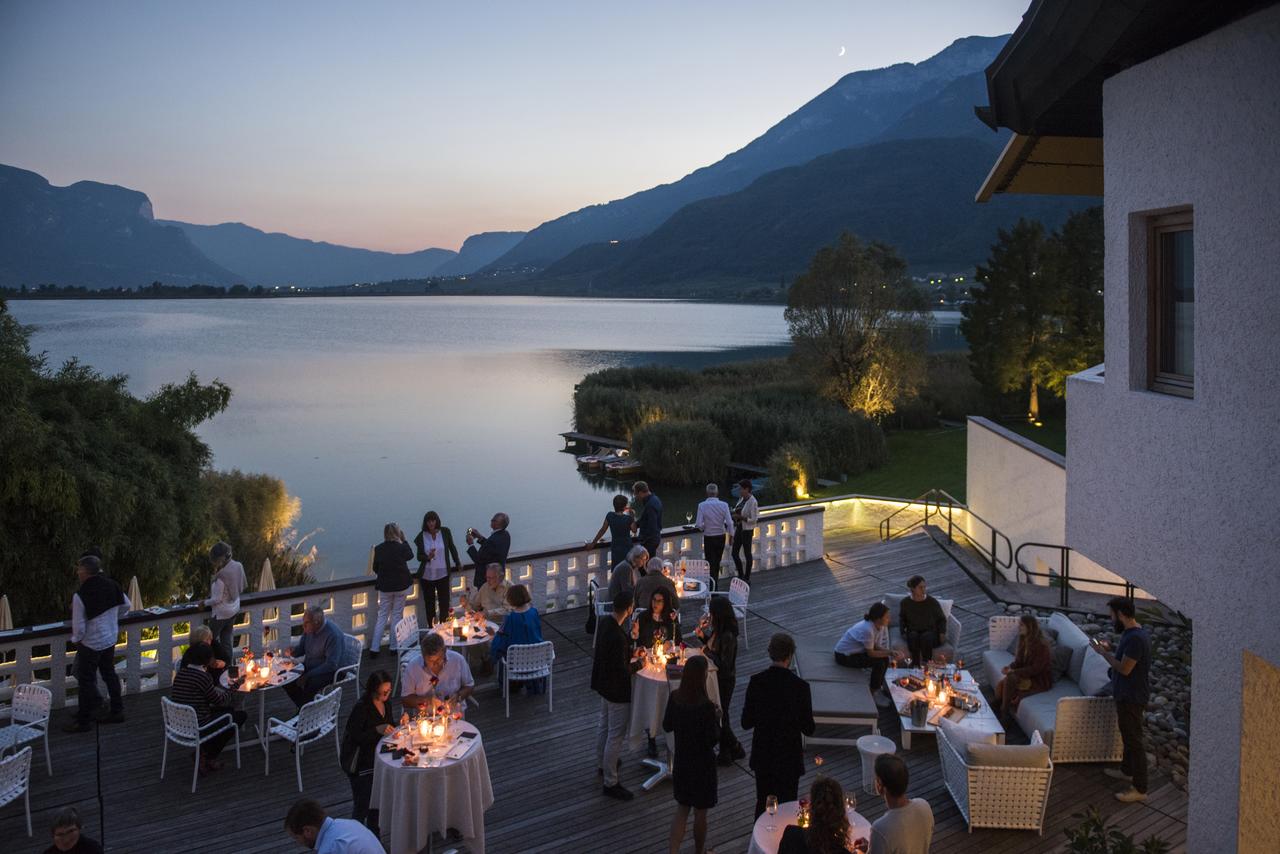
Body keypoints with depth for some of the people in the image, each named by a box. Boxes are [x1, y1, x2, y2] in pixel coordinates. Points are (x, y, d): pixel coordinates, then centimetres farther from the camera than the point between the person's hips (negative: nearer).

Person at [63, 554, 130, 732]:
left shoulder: (81, 596, -25)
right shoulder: (112, 585, -7)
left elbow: (79, 627, -19)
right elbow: (126, 606, 8)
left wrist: (75, 640, 1)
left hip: (90, 643, -6)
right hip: (110, 640, 6)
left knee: (86, 681, 5)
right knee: (109, 674, 19)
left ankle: (83, 721, 14)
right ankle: (117, 711, 29)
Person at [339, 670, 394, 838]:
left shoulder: (386, 703, 1)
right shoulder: (361, 708, -22)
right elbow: (355, 737, -22)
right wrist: (377, 730, -31)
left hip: (377, 758, 7)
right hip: (360, 764, -7)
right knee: (362, 805, -3)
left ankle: (373, 833, 36)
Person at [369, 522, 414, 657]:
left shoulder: (378, 549, -8)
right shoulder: (401, 547, -14)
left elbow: (375, 568, 3)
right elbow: (410, 555, 9)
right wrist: (403, 539, 12)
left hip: (384, 586, 2)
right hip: (401, 585, -2)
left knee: (382, 616, 11)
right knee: (397, 615, 11)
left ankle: (374, 648, 7)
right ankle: (394, 646, 14)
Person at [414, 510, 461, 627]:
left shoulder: (445, 532, -4)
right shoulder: (421, 536, -4)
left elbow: (452, 548, 10)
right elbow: (419, 557, -1)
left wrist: (458, 563, 17)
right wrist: (428, 557, -22)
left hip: (443, 574, -1)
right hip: (427, 575, 1)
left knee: (444, 602, -1)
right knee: (429, 604, 8)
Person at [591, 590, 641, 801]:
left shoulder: (605, 624, -4)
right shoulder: (617, 637, -32)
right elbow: (622, 670, -27)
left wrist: (631, 653, 7)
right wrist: (639, 664, -11)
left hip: (604, 685, 10)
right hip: (617, 691, -10)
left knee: (605, 727, 27)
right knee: (615, 736, 2)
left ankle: (602, 764, 47)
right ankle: (611, 783, 12)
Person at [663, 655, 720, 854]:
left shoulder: (674, 697, -10)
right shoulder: (706, 706, -27)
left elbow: (667, 726, 3)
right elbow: (713, 740, -19)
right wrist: (717, 719, -5)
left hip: (681, 761, 5)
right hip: (702, 764, -5)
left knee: (681, 809, 20)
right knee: (700, 813, 16)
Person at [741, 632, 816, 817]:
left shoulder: (756, 682, -12)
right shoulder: (800, 686, -18)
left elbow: (746, 723, -6)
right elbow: (809, 729, -11)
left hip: (762, 756, 3)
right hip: (789, 758, -3)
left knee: (763, 804, 19)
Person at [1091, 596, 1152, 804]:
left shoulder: (1135, 638, -27)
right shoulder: (1132, 633, 6)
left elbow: (1124, 668, -25)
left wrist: (1103, 653, -15)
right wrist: (1110, 648, 8)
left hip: (1132, 698, -11)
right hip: (1127, 695, 11)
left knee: (1134, 740, -4)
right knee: (1128, 735, 25)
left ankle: (1139, 789, 3)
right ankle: (1127, 770, 42)